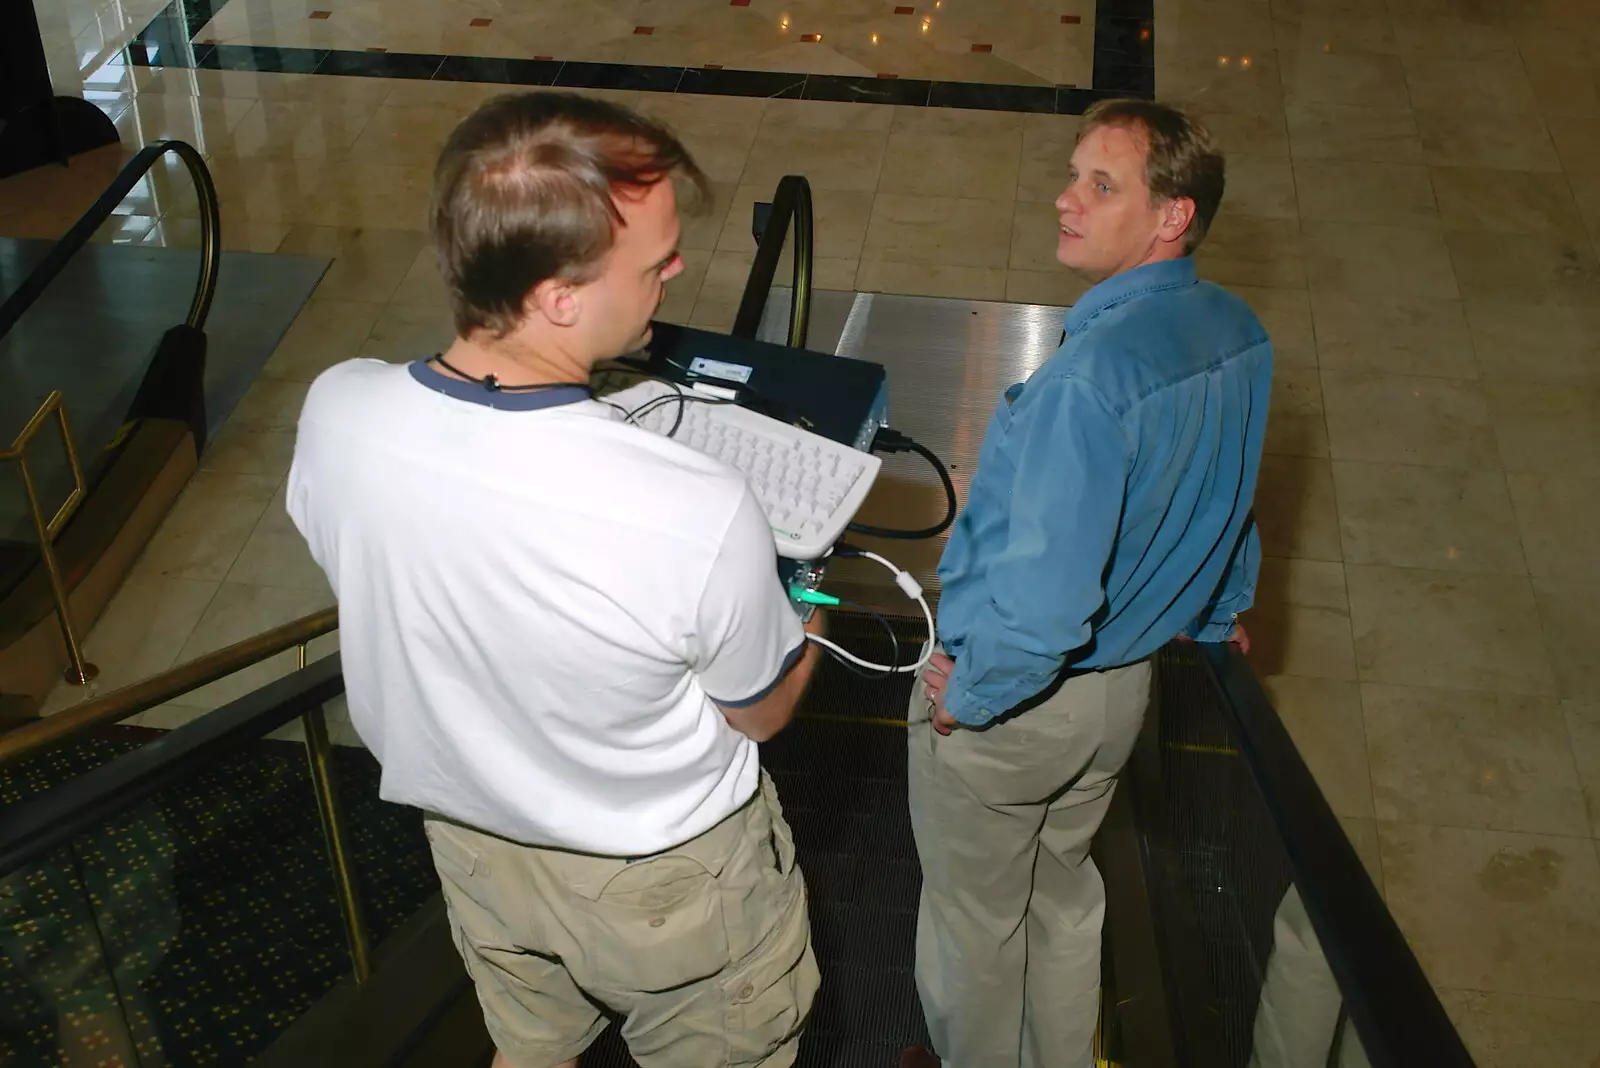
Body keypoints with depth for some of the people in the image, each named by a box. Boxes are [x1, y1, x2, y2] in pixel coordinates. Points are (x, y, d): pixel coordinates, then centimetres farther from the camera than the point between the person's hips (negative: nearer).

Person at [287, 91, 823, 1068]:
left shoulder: (336, 414, -26)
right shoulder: (701, 518, -40)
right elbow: (762, 713, -18)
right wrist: (800, 614, 4)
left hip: (470, 832, 4)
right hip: (668, 879, -3)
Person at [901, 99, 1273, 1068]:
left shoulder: (1091, 376, -34)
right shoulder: (1242, 336, -7)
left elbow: (1044, 597, -35)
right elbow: (1232, 498, 11)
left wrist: (970, 693, -17)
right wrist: (1220, 614, 27)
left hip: (1012, 699, -8)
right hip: (1126, 680, 8)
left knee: (975, 915, 18)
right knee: (1063, 889, 29)